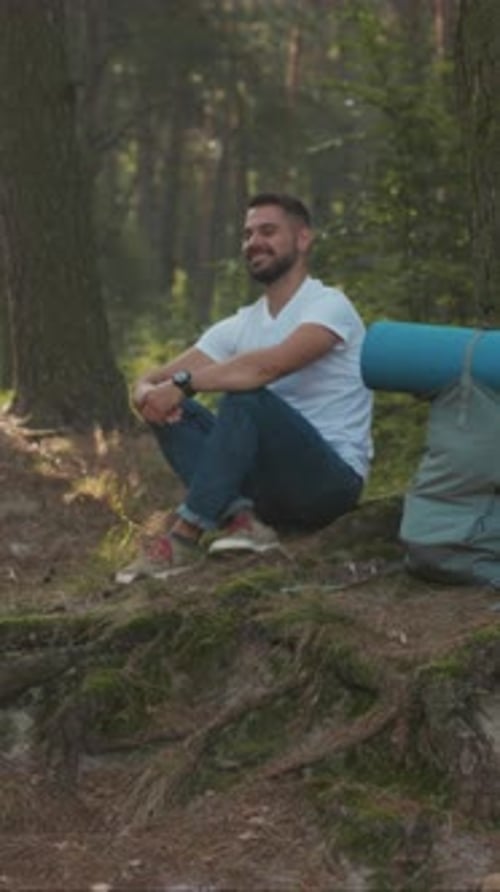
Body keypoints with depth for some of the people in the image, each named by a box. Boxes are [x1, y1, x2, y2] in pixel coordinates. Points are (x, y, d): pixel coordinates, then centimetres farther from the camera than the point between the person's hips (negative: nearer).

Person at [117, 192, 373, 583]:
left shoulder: (329, 305, -9)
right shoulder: (240, 326, 12)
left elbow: (270, 365, -29)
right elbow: (153, 381, 6)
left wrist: (183, 383, -27)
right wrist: (148, 393, -19)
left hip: (331, 480, -7)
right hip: (270, 482, 7)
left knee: (246, 396, -31)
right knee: (171, 409, -7)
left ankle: (185, 536, -28)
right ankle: (241, 518, -26)